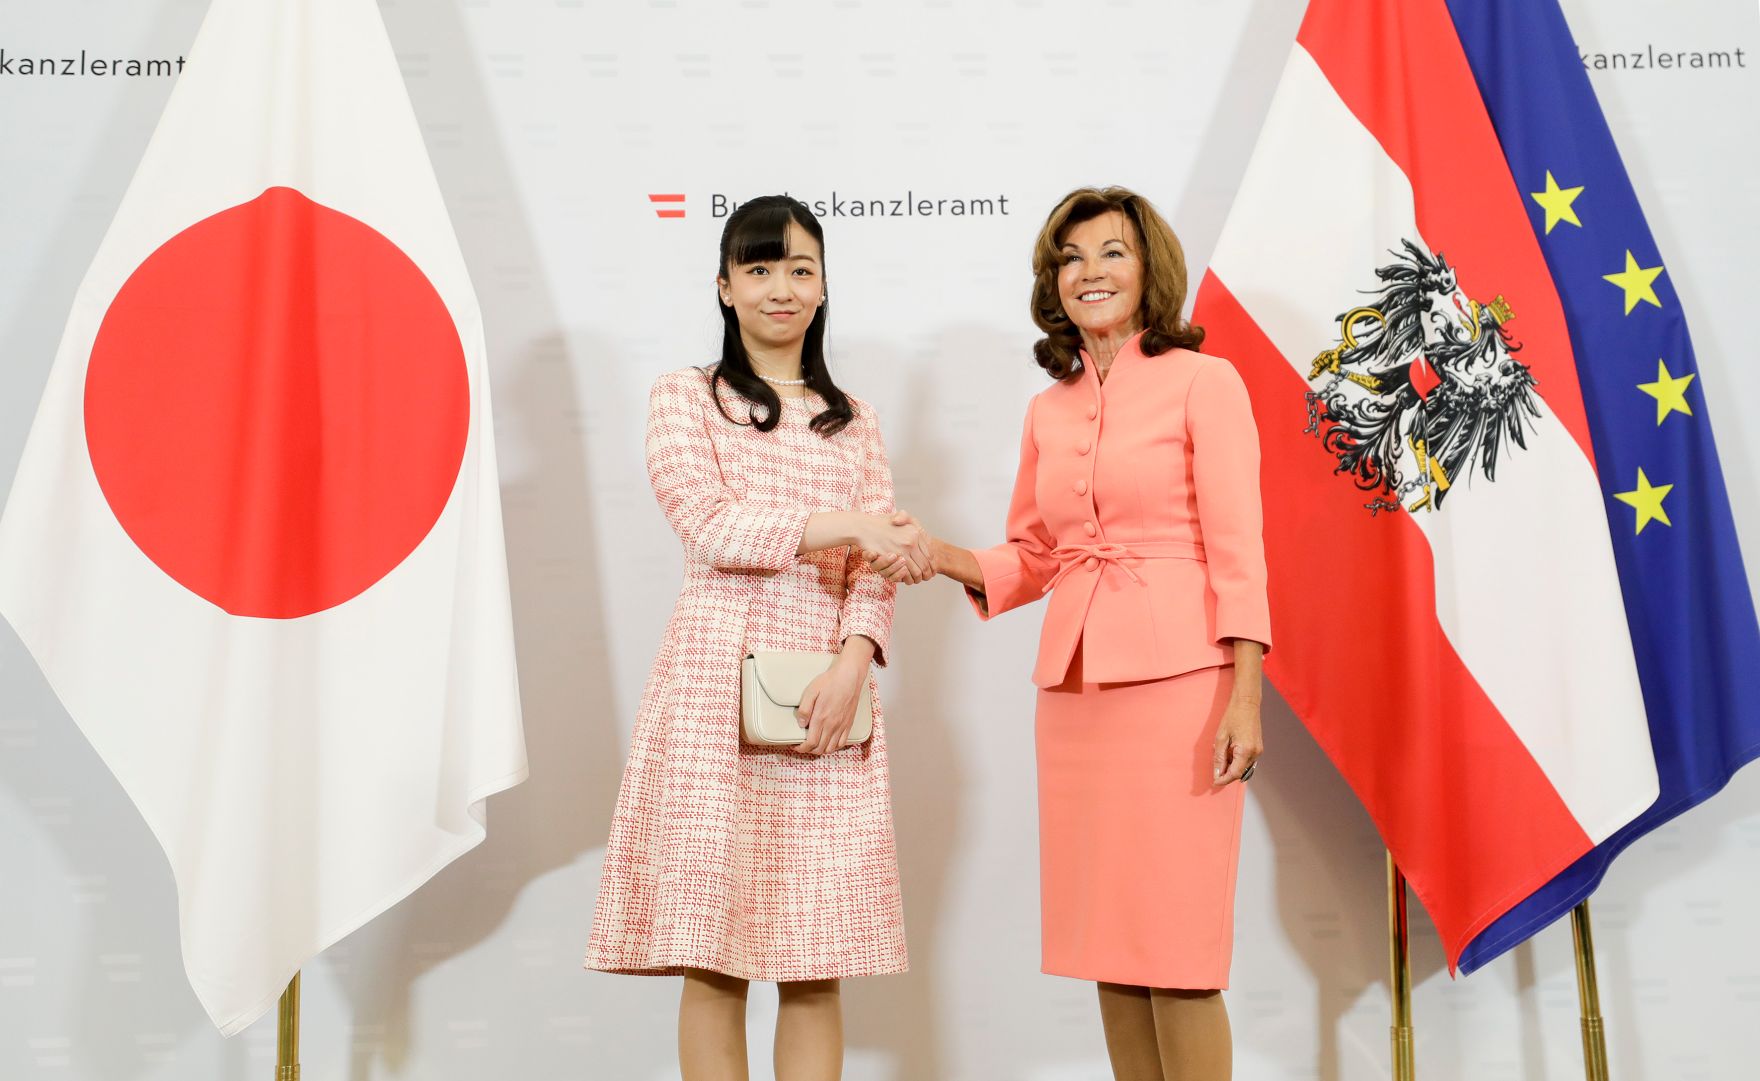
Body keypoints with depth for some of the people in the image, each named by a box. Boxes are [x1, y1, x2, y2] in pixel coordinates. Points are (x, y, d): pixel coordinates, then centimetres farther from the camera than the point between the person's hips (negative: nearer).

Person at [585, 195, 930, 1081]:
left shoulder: (853, 422, 18)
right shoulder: (685, 396, 9)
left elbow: (878, 570, 8)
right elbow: (706, 527, -6)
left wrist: (854, 662, -9)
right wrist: (842, 525, -12)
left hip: (827, 691, 3)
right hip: (717, 681, -3)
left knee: (816, 957, 3)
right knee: (713, 956, -1)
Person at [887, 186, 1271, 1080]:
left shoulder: (1202, 382, 0)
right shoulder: (1048, 410, 15)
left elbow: (1235, 546, -6)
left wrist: (1244, 693, -14)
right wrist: (944, 558, 0)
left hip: (1177, 682, -5)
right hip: (1074, 688, 5)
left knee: (1175, 947, -4)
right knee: (1107, 938, 9)